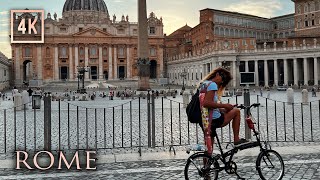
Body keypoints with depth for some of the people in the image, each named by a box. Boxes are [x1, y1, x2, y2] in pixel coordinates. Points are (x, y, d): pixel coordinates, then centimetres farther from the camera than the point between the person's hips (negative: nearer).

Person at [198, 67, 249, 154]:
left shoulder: (203, 84, 18)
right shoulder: (212, 84, -10)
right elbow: (207, 103, -24)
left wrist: (222, 109, 14)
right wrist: (224, 105, -16)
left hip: (203, 122, 9)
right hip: (214, 120, -9)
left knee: (209, 149, 17)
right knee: (236, 111, 11)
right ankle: (236, 140, 11)